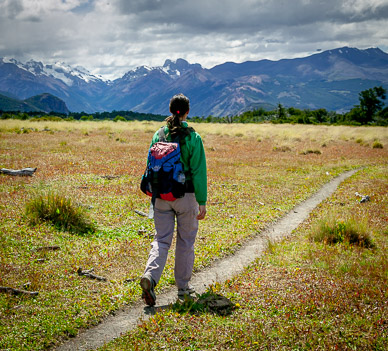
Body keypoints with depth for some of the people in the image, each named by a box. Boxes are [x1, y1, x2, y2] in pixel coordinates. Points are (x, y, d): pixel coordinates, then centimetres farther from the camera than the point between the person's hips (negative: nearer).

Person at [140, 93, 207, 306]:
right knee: (185, 241, 11)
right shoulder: (192, 137, -9)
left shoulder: (158, 135, 2)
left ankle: (150, 276, -18)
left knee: (162, 239, 6)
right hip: (185, 195, -3)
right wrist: (202, 202, -6)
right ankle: (182, 287, 21)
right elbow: (198, 171, -10)